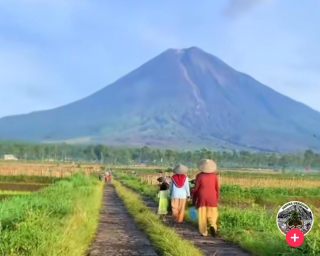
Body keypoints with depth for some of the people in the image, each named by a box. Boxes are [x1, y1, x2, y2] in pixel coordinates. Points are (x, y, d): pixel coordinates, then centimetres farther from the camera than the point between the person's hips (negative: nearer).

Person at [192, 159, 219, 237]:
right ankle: (213, 226, -15)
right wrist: (216, 198, 15)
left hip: (202, 198, -1)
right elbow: (217, 188, 2)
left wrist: (194, 200, 5)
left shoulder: (199, 176, -10)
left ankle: (203, 232, 7)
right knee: (212, 214, 11)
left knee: (202, 215, 6)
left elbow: (196, 189, -6)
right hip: (212, 198, 1)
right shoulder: (214, 175, -4)